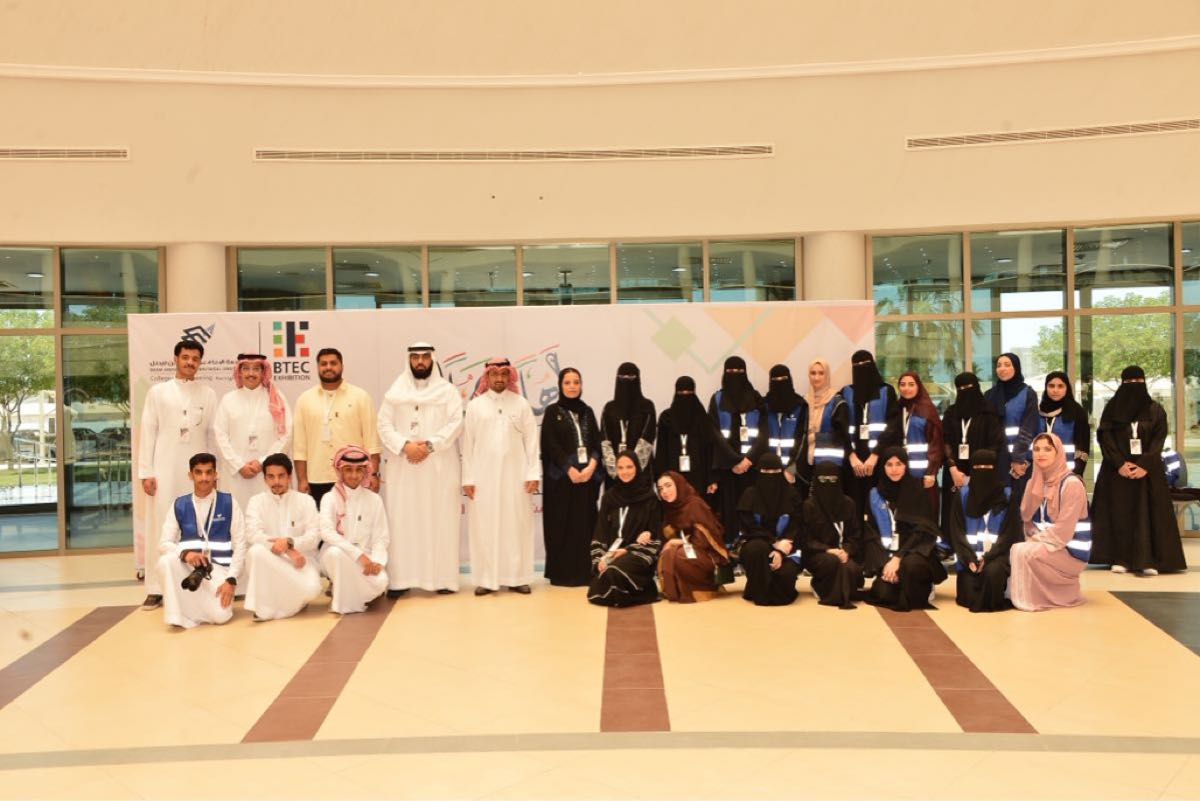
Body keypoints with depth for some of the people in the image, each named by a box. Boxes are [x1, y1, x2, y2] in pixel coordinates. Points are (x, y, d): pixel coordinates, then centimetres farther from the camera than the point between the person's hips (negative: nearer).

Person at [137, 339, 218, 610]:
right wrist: (145, 472, -3)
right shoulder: (158, 392, 6)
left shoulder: (208, 394, 8)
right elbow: (147, 433, 3)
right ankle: (156, 589, 2)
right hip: (165, 469, -1)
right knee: (161, 526, -2)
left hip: (197, 470, 1)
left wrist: (214, 470, 3)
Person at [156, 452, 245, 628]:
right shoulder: (179, 505, 6)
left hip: (219, 568, -2)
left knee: (220, 615, -25)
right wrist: (184, 553, -22)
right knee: (166, 562, -32)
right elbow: (164, 543, 0)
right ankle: (178, 614, -16)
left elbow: (240, 545, -1)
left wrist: (231, 580, -12)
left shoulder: (229, 503, 0)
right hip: (188, 567, 2)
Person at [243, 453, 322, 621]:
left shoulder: (305, 500, 3)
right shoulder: (256, 501, 3)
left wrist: (290, 543, -26)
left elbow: (314, 536, -6)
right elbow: (253, 534, -14)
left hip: (301, 560, -1)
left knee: (311, 588, -32)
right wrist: (288, 551, -24)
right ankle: (263, 607, -20)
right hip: (270, 561, 1)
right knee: (255, 551, -33)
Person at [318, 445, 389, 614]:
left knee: (380, 581, -29)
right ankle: (346, 601, -14)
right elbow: (327, 532, -20)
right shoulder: (330, 498, -5)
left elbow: (380, 538, -1)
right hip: (337, 555, -1)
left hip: (365, 557, 2)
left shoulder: (374, 500, 2)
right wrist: (358, 554, -29)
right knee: (337, 553, -37)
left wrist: (377, 561, -21)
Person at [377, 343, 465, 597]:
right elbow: (384, 426, 3)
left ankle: (442, 578, 4)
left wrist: (429, 445, -16)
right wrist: (405, 446, -14)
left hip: (439, 467, -1)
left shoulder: (448, 391, 6)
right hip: (402, 467, 1)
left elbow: (455, 424, -5)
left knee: (440, 521, -1)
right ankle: (400, 579, 3)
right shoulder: (395, 392, 11)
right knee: (401, 522, -1)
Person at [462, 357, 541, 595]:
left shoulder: (521, 404, 3)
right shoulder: (475, 405, 4)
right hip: (484, 475, 0)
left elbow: (531, 441, 1)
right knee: (484, 526, 2)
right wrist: (467, 478, -1)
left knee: (516, 525, 3)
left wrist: (533, 474, -5)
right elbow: (468, 444, 3)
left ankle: (517, 577, 10)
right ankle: (486, 579, 8)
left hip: (515, 474, 0)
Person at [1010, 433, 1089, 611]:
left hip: (1070, 550, -7)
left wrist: (1036, 540, -13)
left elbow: (1063, 530, -21)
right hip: (1044, 545, 7)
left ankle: (1034, 598, -7)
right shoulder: (1035, 481, 7)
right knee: (1015, 550, -13)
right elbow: (1026, 516, 1)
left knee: (1025, 553, -25)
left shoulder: (1071, 483, -17)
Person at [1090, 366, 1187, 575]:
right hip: (1117, 469, 0)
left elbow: (1159, 440, -2)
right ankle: (1120, 559, 1)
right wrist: (1119, 463, -14)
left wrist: (1144, 465, -15)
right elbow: (1105, 437, -2)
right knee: (1120, 513, -1)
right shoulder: (1112, 408, 6)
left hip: (1147, 469, 0)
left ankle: (1148, 561, -9)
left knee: (1148, 513, -6)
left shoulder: (1156, 409, 7)